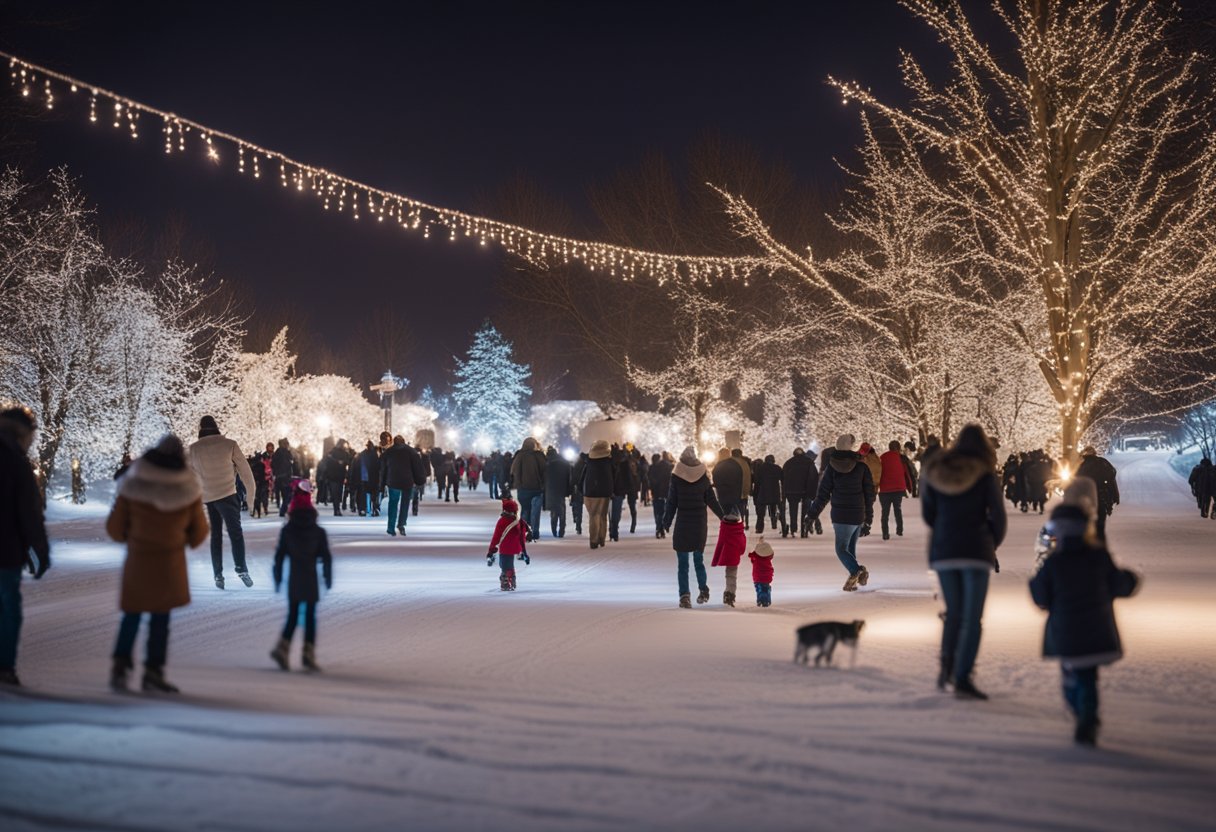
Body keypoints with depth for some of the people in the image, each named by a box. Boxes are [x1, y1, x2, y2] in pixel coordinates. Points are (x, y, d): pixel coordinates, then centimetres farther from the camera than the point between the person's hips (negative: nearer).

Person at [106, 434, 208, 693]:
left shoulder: (132, 487, -8)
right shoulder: (188, 492, -8)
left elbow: (114, 528, -2)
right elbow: (198, 533, 3)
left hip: (137, 562, 1)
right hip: (169, 564, -1)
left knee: (132, 615, 14)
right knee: (160, 619, 8)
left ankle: (120, 664, 3)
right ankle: (153, 671, 6)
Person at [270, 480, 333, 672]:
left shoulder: (287, 531, -1)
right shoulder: (318, 532, -3)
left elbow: (279, 556, 0)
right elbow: (326, 557, -2)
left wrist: (277, 578, 7)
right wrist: (328, 578, 7)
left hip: (293, 579, 2)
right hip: (311, 579, -2)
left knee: (293, 615, 12)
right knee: (310, 616, 2)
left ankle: (283, 647, -3)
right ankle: (308, 653, -2)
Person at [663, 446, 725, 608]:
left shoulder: (676, 477, -7)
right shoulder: (703, 476, -1)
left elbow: (671, 502, -4)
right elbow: (711, 500, 5)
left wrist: (666, 522, 4)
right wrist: (723, 516, 15)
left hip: (683, 522, -3)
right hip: (700, 522, 3)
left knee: (682, 563, 0)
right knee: (699, 559, 17)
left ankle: (685, 596, -5)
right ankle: (703, 590, 16)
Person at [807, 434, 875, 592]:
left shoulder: (831, 467, -3)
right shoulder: (862, 466, -2)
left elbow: (823, 493, -1)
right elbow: (869, 492, 0)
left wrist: (814, 511, 14)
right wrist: (868, 517, 9)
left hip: (840, 515, -2)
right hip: (858, 515, 2)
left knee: (841, 548, 5)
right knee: (850, 548, 14)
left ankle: (856, 571, -19)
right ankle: (852, 580, 8)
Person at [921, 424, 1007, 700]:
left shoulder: (935, 472, 4)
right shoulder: (985, 475, -5)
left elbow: (928, 514, 9)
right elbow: (997, 515, -3)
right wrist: (993, 543, 15)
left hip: (942, 551, 3)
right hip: (976, 552, -3)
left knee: (953, 612, 18)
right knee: (972, 617, 0)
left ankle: (947, 664, 2)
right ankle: (962, 678, -6)